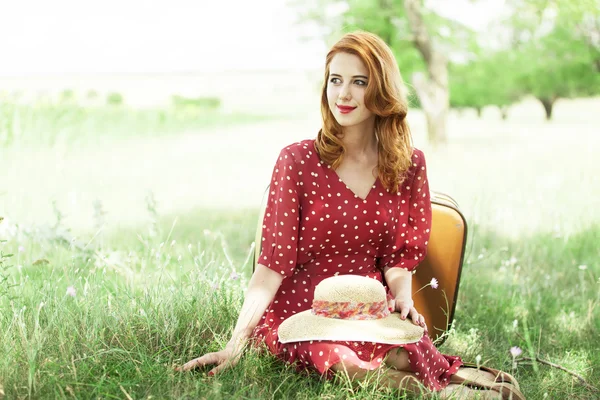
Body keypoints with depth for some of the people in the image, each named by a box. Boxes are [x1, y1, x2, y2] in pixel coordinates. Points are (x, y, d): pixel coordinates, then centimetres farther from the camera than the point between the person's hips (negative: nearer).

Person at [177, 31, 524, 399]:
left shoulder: (408, 164, 4)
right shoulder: (297, 161, -6)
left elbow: (399, 256, 9)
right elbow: (274, 259, -9)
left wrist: (403, 298, -13)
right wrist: (238, 341, -18)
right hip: (298, 310, -1)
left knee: (406, 352, -35)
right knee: (333, 356, -36)